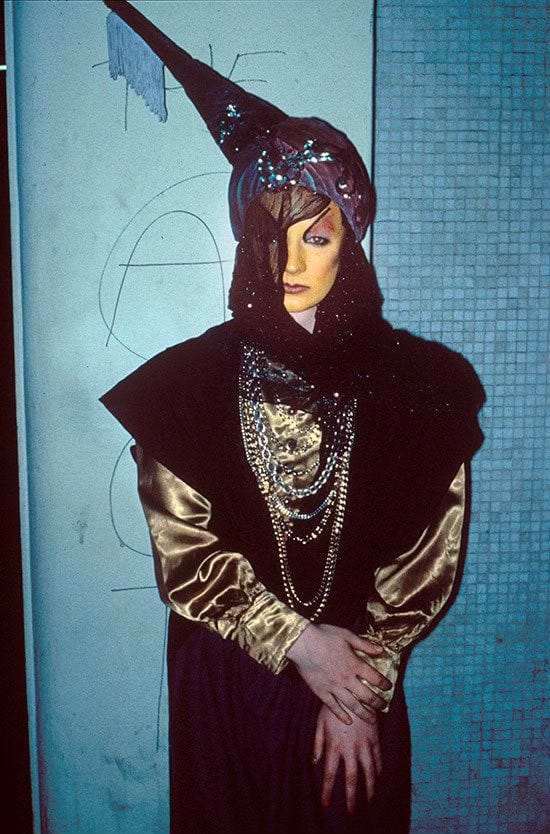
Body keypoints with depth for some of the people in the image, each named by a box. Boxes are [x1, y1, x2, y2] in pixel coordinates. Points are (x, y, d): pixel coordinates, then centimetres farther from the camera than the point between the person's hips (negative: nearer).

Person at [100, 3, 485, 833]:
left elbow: (429, 559, -4)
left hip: (361, 695, 1)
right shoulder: (188, 382, -7)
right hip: (224, 692, 0)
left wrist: (363, 684, -9)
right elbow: (183, 554, -8)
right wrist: (300, 645, -13)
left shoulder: (418, 385, -5)